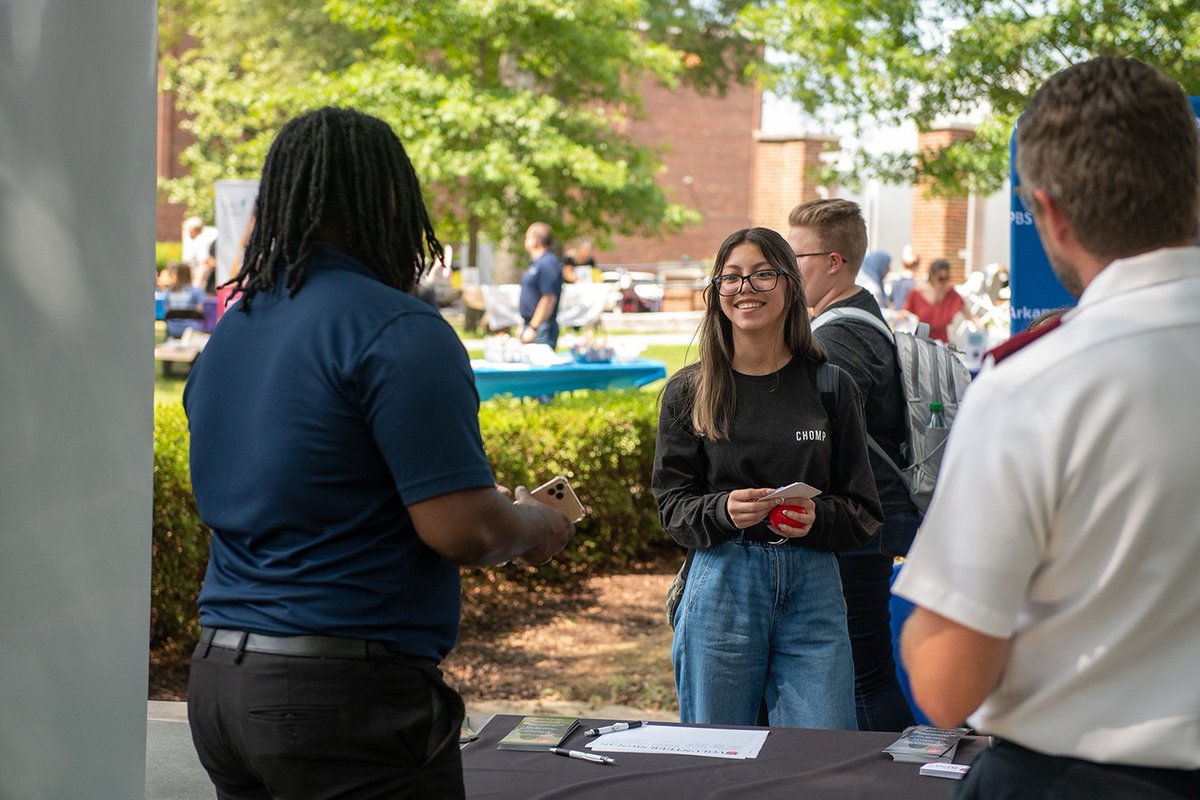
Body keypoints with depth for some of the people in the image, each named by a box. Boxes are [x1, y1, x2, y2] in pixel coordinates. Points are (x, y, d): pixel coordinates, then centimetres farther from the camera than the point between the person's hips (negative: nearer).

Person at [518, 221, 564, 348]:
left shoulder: (548, 264, -16)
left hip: (541, 328, -10)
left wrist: (533, 328, -23)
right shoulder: (536, 263, 17)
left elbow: (548, 299, -21)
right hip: (530, 323, 10)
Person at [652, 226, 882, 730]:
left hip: (812, 589, 0)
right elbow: (672, 504, 2)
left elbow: (864, 512, 5)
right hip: (722, 586, 0)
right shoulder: (689, 391, 4)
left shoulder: (830, 386, 4)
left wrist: (817, 517, -15)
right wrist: (723, 510, -18)